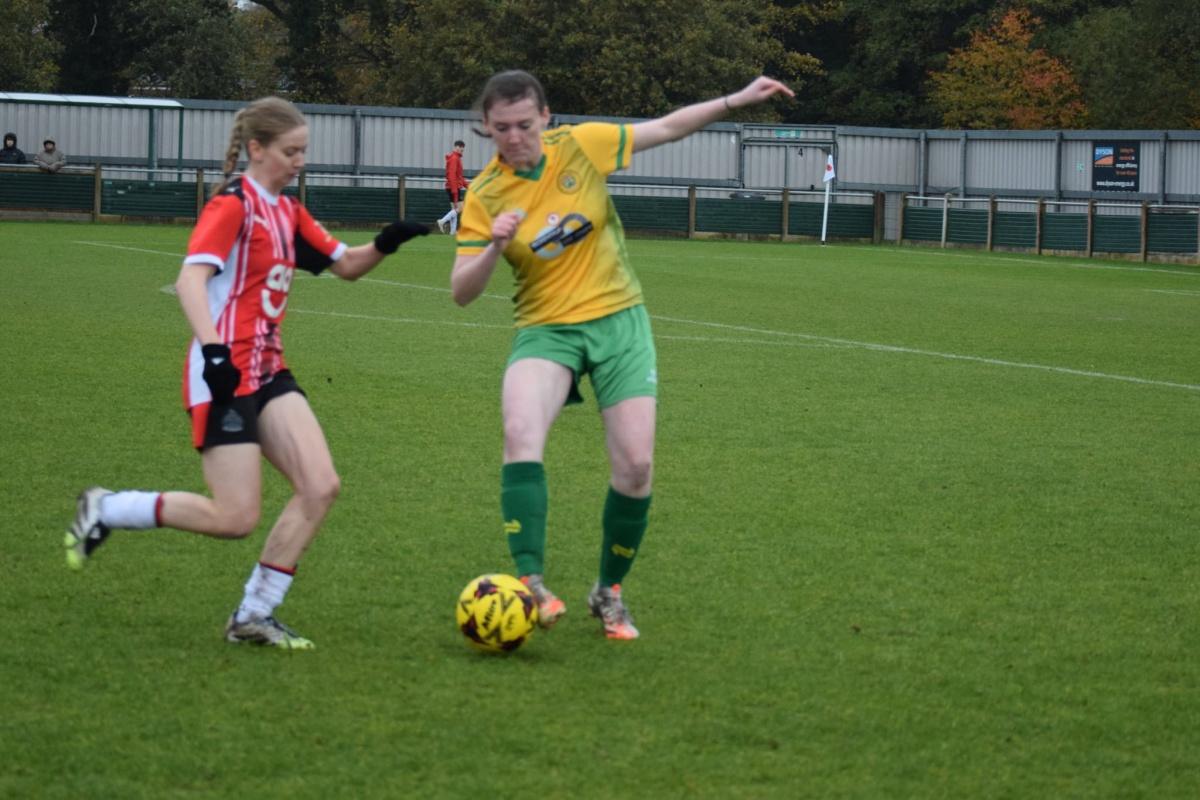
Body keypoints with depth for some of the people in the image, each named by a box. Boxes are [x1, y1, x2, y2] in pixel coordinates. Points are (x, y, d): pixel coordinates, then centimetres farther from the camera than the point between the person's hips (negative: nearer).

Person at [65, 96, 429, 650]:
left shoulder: (286, 212, 14)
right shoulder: (233, 206, -12)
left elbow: (345, 265, 20)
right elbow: (191, 279, -25)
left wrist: (385, 244, -1)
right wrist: (213, 349, -38)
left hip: (267, 370, 8)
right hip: (225, 374, -8)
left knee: (321, 486, -6)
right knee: (235, 518, -10)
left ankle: (254, 615, 3)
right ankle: (103, 511, 9)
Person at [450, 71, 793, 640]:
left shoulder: (581, 145, -6)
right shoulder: (484, 196, -6)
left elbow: (666, 128, 7)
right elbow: (461, 293, -7)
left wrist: (736, 101, 1)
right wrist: (493, 247, -26)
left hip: (618, 320, 1)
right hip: (545, 331, -1)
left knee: (636, 465, -8)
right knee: (521, 433, -30)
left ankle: (609, 592, 14)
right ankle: (530, 582, -29)